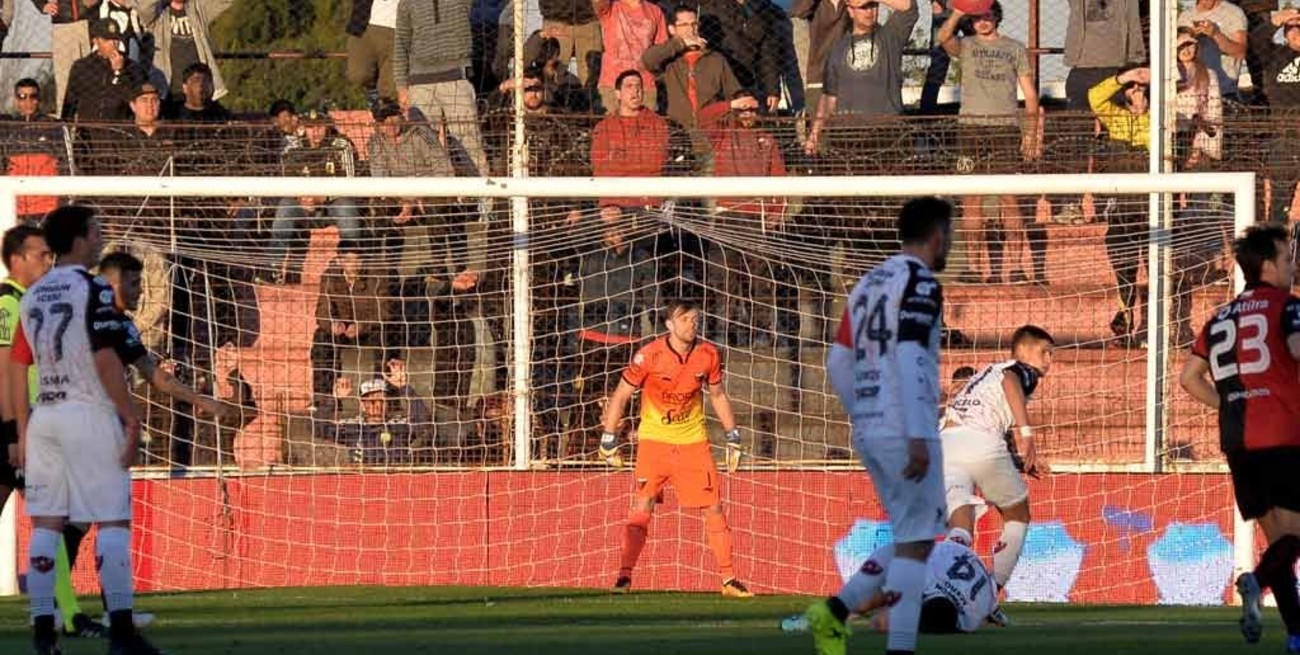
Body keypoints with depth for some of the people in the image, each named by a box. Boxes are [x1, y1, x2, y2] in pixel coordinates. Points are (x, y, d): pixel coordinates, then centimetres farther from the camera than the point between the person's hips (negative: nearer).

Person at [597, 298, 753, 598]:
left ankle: (729, 580, 9)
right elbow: (620, 396, -6)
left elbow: (718, 395, 13)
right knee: (642, 508, -14)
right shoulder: (649, 356, -15)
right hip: (654, 440, -3)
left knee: (714, 508, 1)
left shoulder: (708, 354, -4)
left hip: (693, 441, 3)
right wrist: (609, 440, -7)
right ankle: (624, 578, -11)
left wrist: (733, 437, 12)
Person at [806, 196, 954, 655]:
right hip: (904, 430, -8)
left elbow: (838, 363, 16)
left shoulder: (869, 284, 16)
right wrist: (918, 437, -23)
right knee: (915, 544, -4)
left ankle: (835, 611, 2)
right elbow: (908, 358, -20)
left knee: (910, 538, 16)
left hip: (869, 432, 8)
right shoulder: (920, 283, -9)